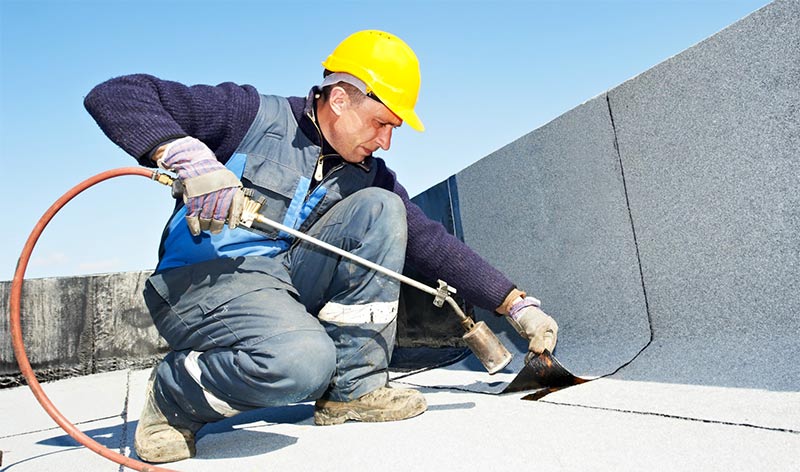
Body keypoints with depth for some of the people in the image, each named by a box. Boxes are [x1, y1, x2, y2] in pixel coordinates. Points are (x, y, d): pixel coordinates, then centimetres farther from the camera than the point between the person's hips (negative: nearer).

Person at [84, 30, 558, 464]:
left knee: (380, 208, -9)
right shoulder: (252, 115, -7)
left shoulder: (368, 174, 8)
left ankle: (354, 388, -7)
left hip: (291, 284, 6)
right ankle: (171, 399, -3)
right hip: (203, 280, -6)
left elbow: (431, 242, 6)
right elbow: (114, 95, -8)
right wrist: (189, 156, -27)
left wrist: (518, 305, 1)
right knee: (303, 359, -35)